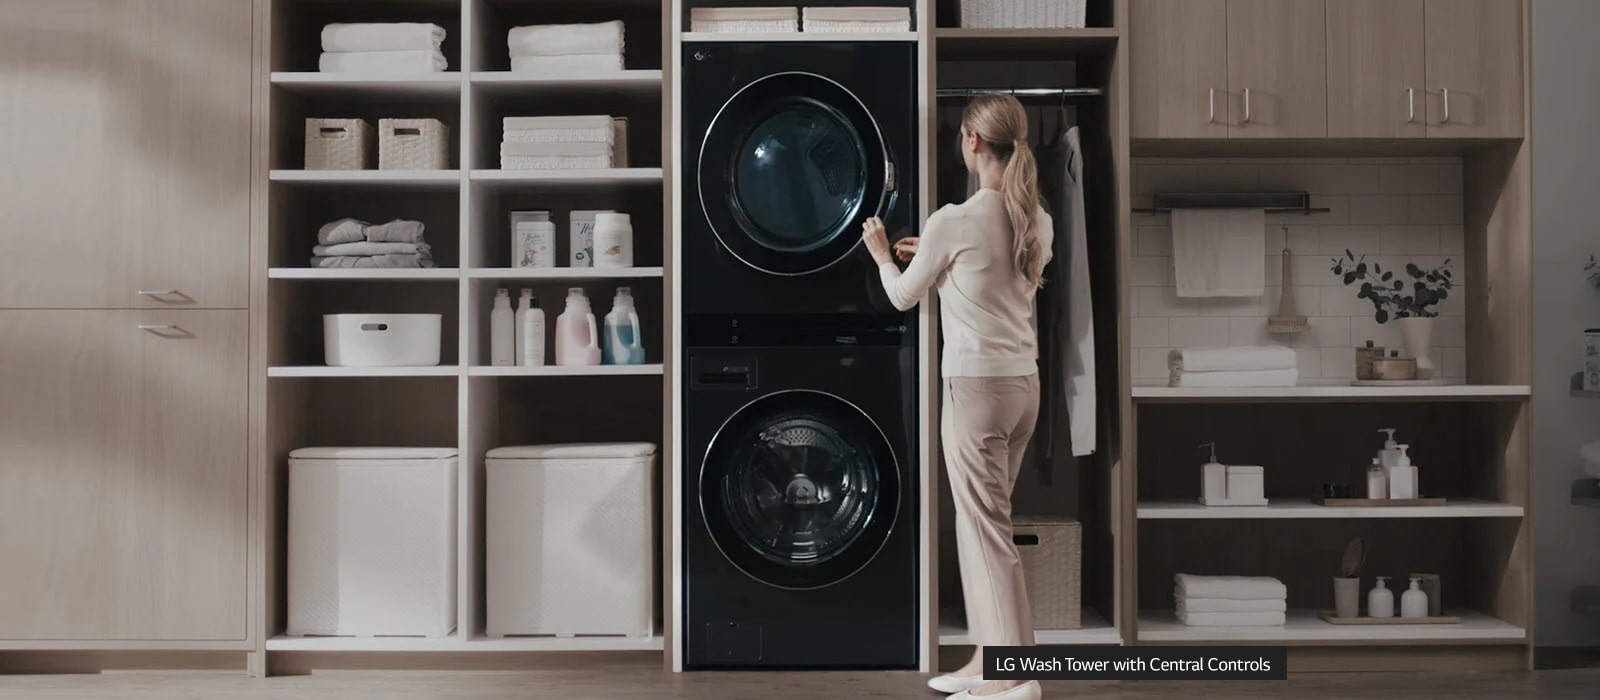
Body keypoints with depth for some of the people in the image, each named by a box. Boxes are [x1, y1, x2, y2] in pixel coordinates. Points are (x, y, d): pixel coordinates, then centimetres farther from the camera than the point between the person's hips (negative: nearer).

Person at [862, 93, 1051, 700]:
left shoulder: (952, 222, -13)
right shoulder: (1038, 221, 7)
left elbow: (904, 297, 2)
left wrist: (881, 255, 21)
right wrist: (931, 255, 26)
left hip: (976, 384, -7)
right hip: (1023, 382, 7)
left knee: (986, 525, -1)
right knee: (982, 520, 16)